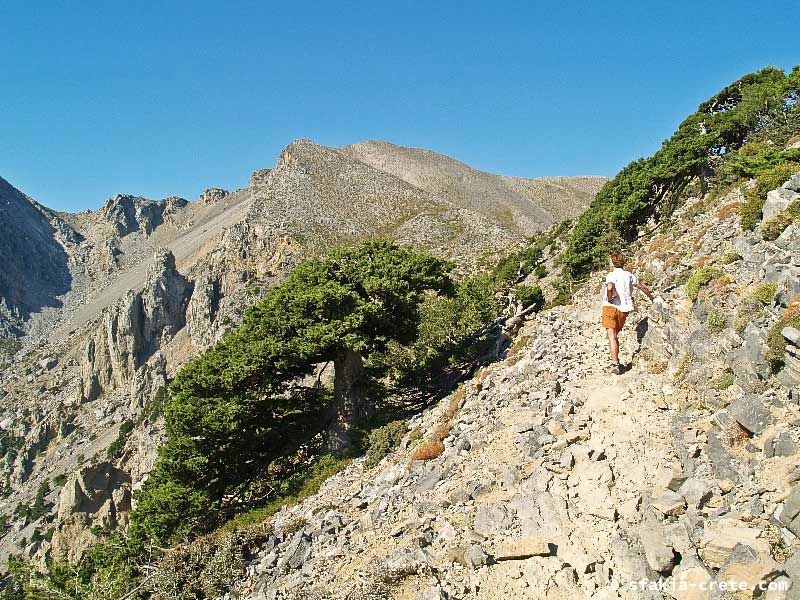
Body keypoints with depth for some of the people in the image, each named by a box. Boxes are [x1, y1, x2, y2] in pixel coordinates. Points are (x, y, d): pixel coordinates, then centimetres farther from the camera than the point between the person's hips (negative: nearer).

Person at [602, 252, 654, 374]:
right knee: (615, 335, 21)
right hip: (624, 309, 5)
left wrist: (609, 299, -12)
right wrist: (651, 296, 41)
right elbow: (642, 287, 25)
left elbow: (610, 288, -29)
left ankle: (615, 364, -15)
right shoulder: (629, 275, 11)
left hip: (611, 307, -5)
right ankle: (616, 360, 23)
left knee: (612, 337, -7)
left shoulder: (611, 275, -7)